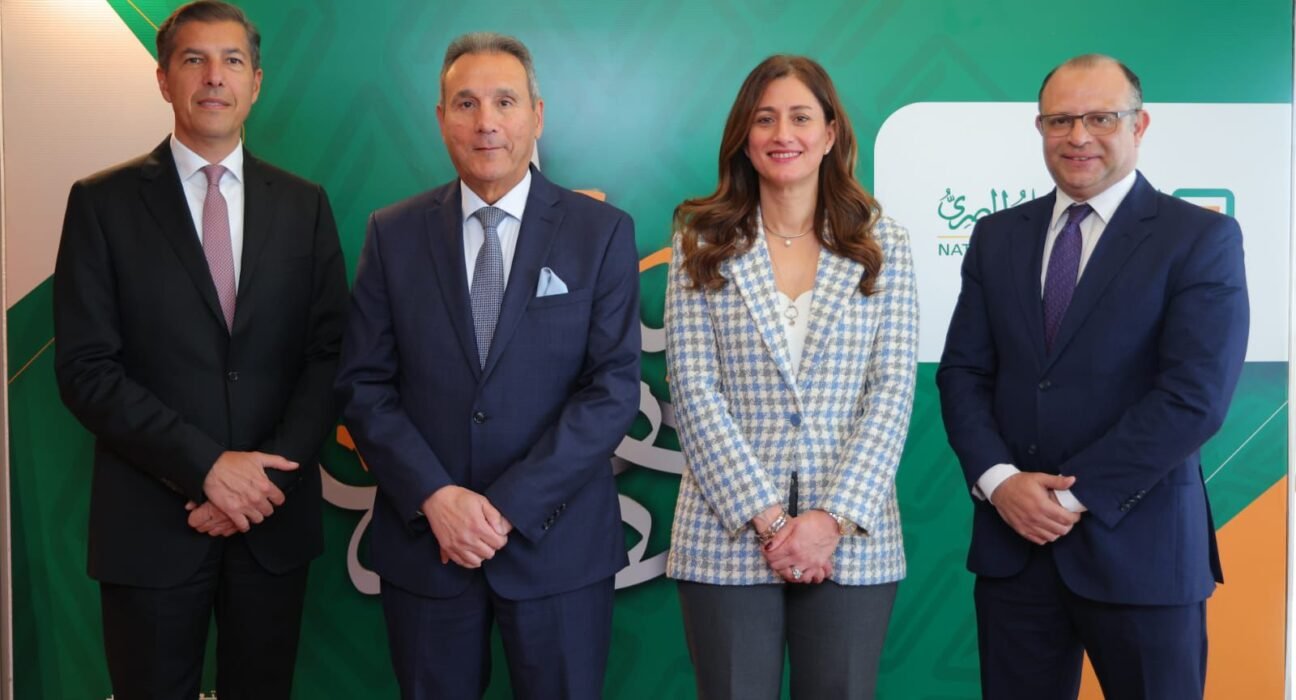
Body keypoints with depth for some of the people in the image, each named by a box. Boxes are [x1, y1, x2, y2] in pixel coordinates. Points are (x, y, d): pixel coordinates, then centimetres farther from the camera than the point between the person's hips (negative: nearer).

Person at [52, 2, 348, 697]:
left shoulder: (304, 205, 6)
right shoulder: (102, 202, -1)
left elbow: (330, 353, 2)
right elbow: (85, 369, -7)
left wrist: (269, 471, -12)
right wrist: (205, 464, -16)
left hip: (275, 518, 2)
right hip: (150, 523, -2)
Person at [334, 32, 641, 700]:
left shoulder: (602, 232, -2)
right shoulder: (393, 234, 3)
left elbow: (614, 387, -8)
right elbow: (364, 384, 1)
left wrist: (510, 507, -14)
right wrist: (435, 496, -13)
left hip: (557, 542, -1)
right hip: (422, 539, 2)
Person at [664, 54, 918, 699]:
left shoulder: (883, 246, 5)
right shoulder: (702, 245, 3)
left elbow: (892, 391, -2)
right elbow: (694, 393, -4)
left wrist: (833, 517, -11)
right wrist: (765, 517, -11)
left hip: (852, 540, 1)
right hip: (729, 536, 0)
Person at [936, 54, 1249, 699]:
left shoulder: (1202, 238, -4)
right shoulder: (996, 237, 9)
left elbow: (1195, 396, -13)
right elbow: (962, 372, 6)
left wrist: (1074, 494, -15)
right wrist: (999, 480, -10)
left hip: (1139, 547, -3)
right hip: (1013, 542, 4)